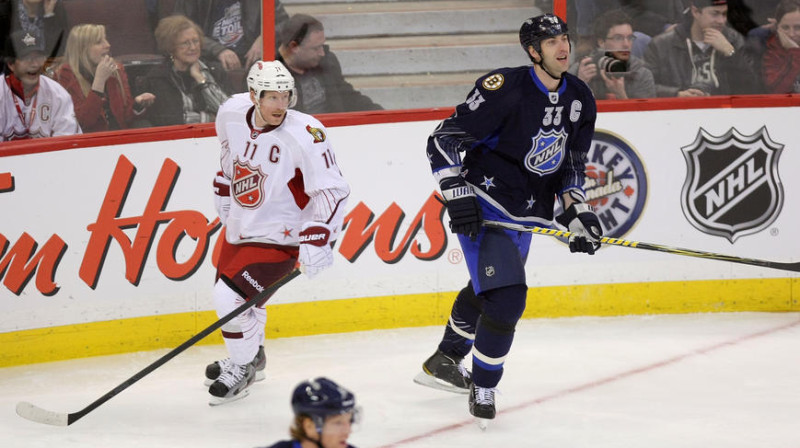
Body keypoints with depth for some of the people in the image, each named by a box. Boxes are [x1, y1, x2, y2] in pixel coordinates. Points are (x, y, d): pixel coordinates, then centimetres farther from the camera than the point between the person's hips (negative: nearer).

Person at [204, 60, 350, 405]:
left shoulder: (305, 135, -26)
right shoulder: (231, 113, -8)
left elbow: (331, 190, -23)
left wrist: (317, 239, -31)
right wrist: (225, 186, 21)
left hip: (278, 236, -7)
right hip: (240, 223, 7)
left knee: (230, 296, -17)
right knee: (229, 290, 21)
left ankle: (243, 369, 9)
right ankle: (251, 355, 50)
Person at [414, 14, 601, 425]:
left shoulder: (580, 100, 1)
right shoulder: (505, 89, -21)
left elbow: (572, 163, 14)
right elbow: (443, 139, -18)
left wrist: (577, 211, 1)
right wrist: (457, 195, -23)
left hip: (525, 214, 8)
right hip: (483, 205, -8)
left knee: (484, 291, 24)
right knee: (506, 297, -18)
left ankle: (444, 362, 45)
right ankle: (482, 387, -1)